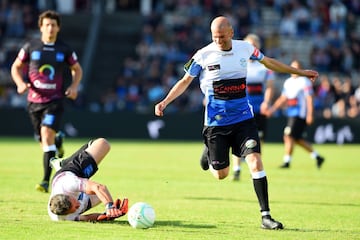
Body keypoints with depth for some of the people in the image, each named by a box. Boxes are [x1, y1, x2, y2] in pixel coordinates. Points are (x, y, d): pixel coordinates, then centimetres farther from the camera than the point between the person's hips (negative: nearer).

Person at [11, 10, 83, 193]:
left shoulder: (65, 50, 2)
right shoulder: (30, 47, 1)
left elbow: (77, 69, 16)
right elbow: (16, 67, 12)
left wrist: (74, 86, -1)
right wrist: (20, 83, -6)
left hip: (55, 100, -2)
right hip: (34, 101, 2)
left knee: (46, 134, -22)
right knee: (44, 142, 6)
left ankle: (46, 181, -22)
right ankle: (58, 140, 46)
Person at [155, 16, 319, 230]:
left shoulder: (245, 48, 0)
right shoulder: (203, 55, -7)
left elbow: (268, 62, 17)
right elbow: (185, 81, 2)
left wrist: (300, 72, 23)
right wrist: (165, 102, -11)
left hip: (244, 118, 1)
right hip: (216, 122, -1)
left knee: (255, 162, -16)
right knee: (221, 174, 5)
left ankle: (266, 216, -11)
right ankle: (208, 152, 42)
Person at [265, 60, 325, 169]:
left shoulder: (304, 81, -8)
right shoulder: (288, 82, 15)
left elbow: (309, 99, -12)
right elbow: (283, 98, 20)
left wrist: (310, 115, -18)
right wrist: (273, 109, 12)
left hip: (300, 114, -8)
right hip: (291, 114, 8)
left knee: (289, 136, -11)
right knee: (298, 139, 10)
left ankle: (287, 161, -4)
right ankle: (317, 157, 21)